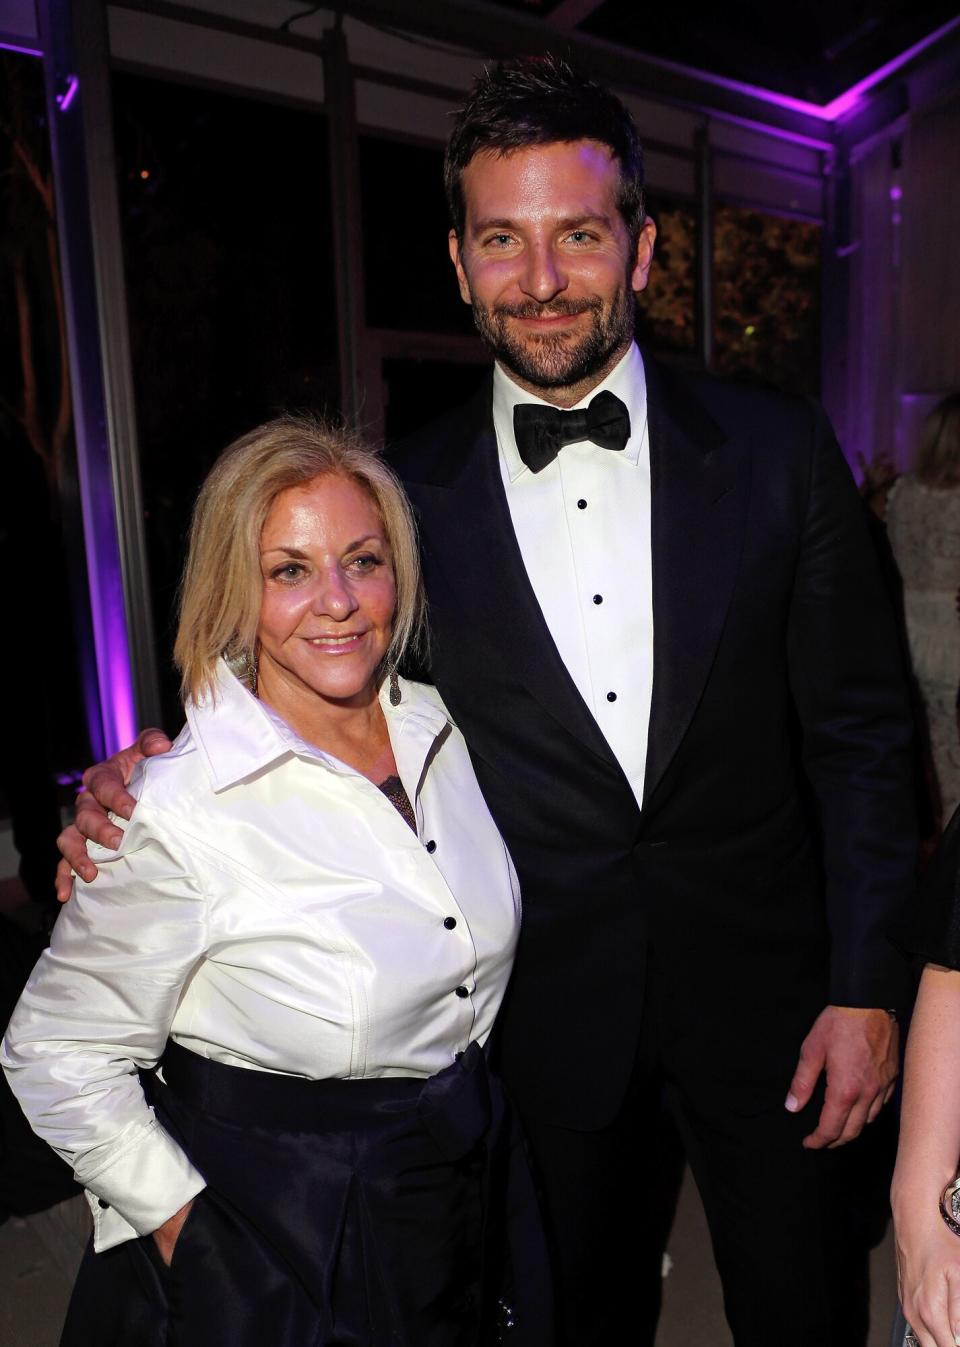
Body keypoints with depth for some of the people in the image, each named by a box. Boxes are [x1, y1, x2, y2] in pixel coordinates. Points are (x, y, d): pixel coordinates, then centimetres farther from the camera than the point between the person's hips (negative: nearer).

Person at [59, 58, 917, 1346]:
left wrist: (867, 986, -5)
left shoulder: (777, 450, -7)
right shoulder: (410, 491, -8)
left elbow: (858, 730, -3)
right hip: (554, 1009, 0)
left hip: (762, 988, 1)